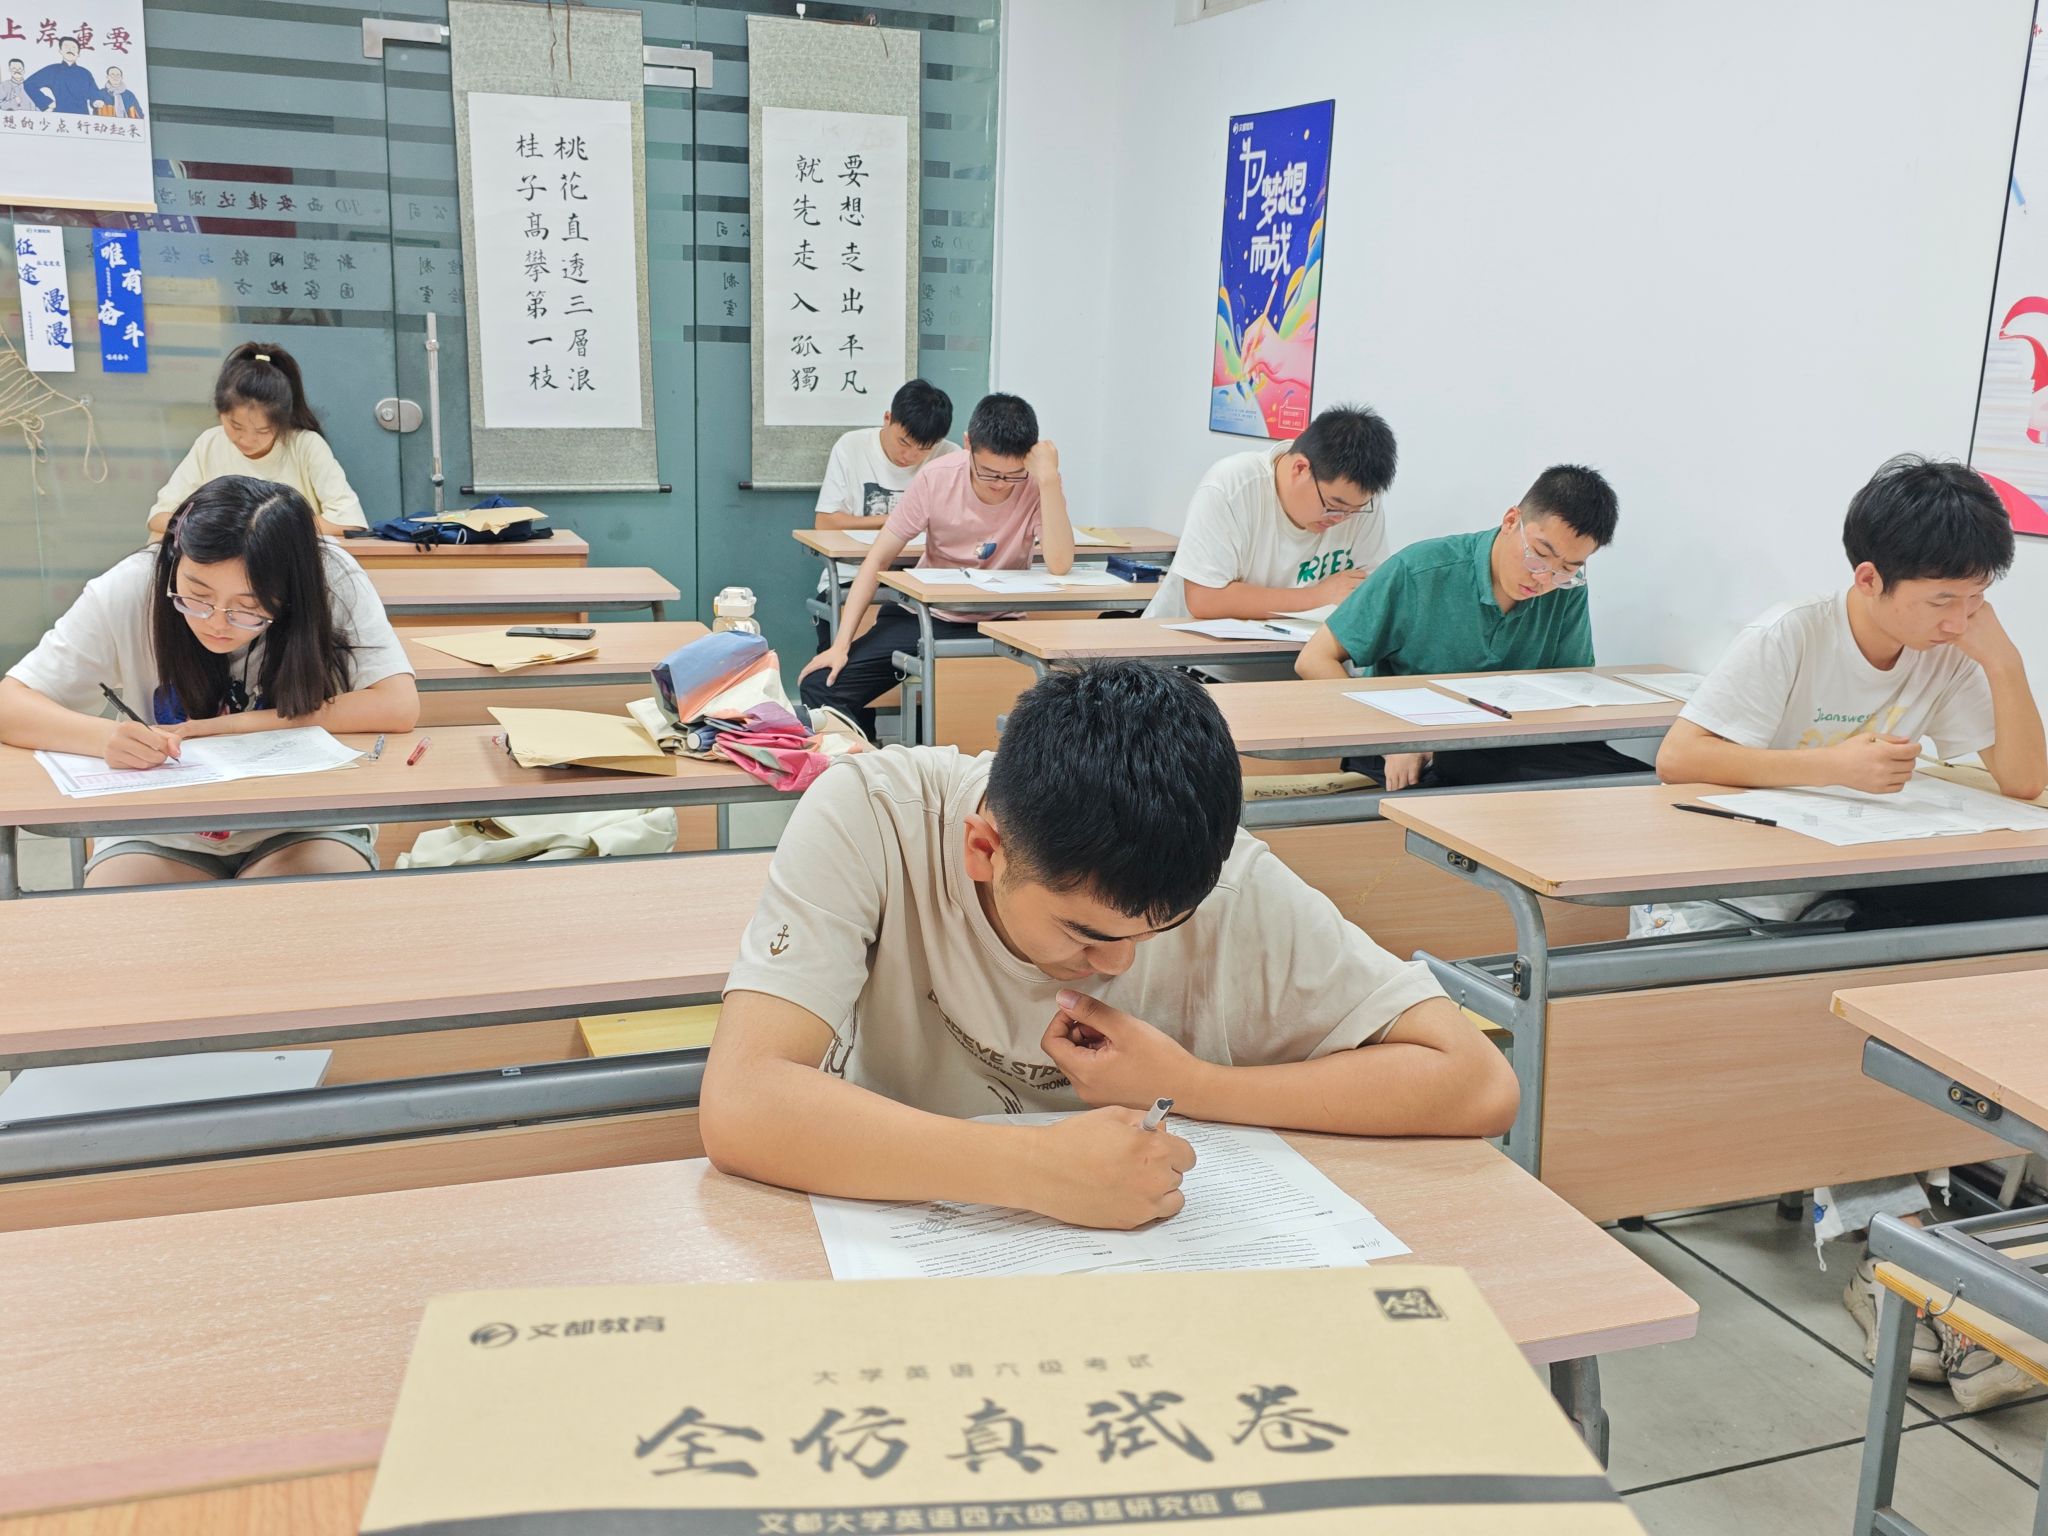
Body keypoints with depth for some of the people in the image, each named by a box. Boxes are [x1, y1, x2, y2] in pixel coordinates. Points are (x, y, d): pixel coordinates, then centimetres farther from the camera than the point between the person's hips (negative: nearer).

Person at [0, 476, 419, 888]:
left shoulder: (331, 579, -19)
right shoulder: (129, 590, -17)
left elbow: (398, 706, -24)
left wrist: (237, 723, -23)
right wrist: (109, 736, -35)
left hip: (300, 828, 0)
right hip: (163, 836, 0)